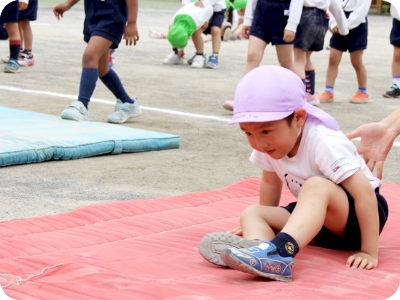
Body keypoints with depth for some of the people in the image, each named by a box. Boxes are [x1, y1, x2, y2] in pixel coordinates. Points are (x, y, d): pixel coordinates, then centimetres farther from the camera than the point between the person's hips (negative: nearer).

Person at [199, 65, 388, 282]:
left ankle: (279, 250, -57)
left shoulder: (323, 143, -26)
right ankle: (263, 253, -46)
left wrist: (369, 253, -30)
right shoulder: (269, 143, -6)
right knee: (250, 214, -14)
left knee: (316, 186, -37)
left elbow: (364, 192, -29)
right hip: (316, 216, 7)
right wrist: (261, 222, 18)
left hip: (358, 215, -7)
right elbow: (271, 182, 12)